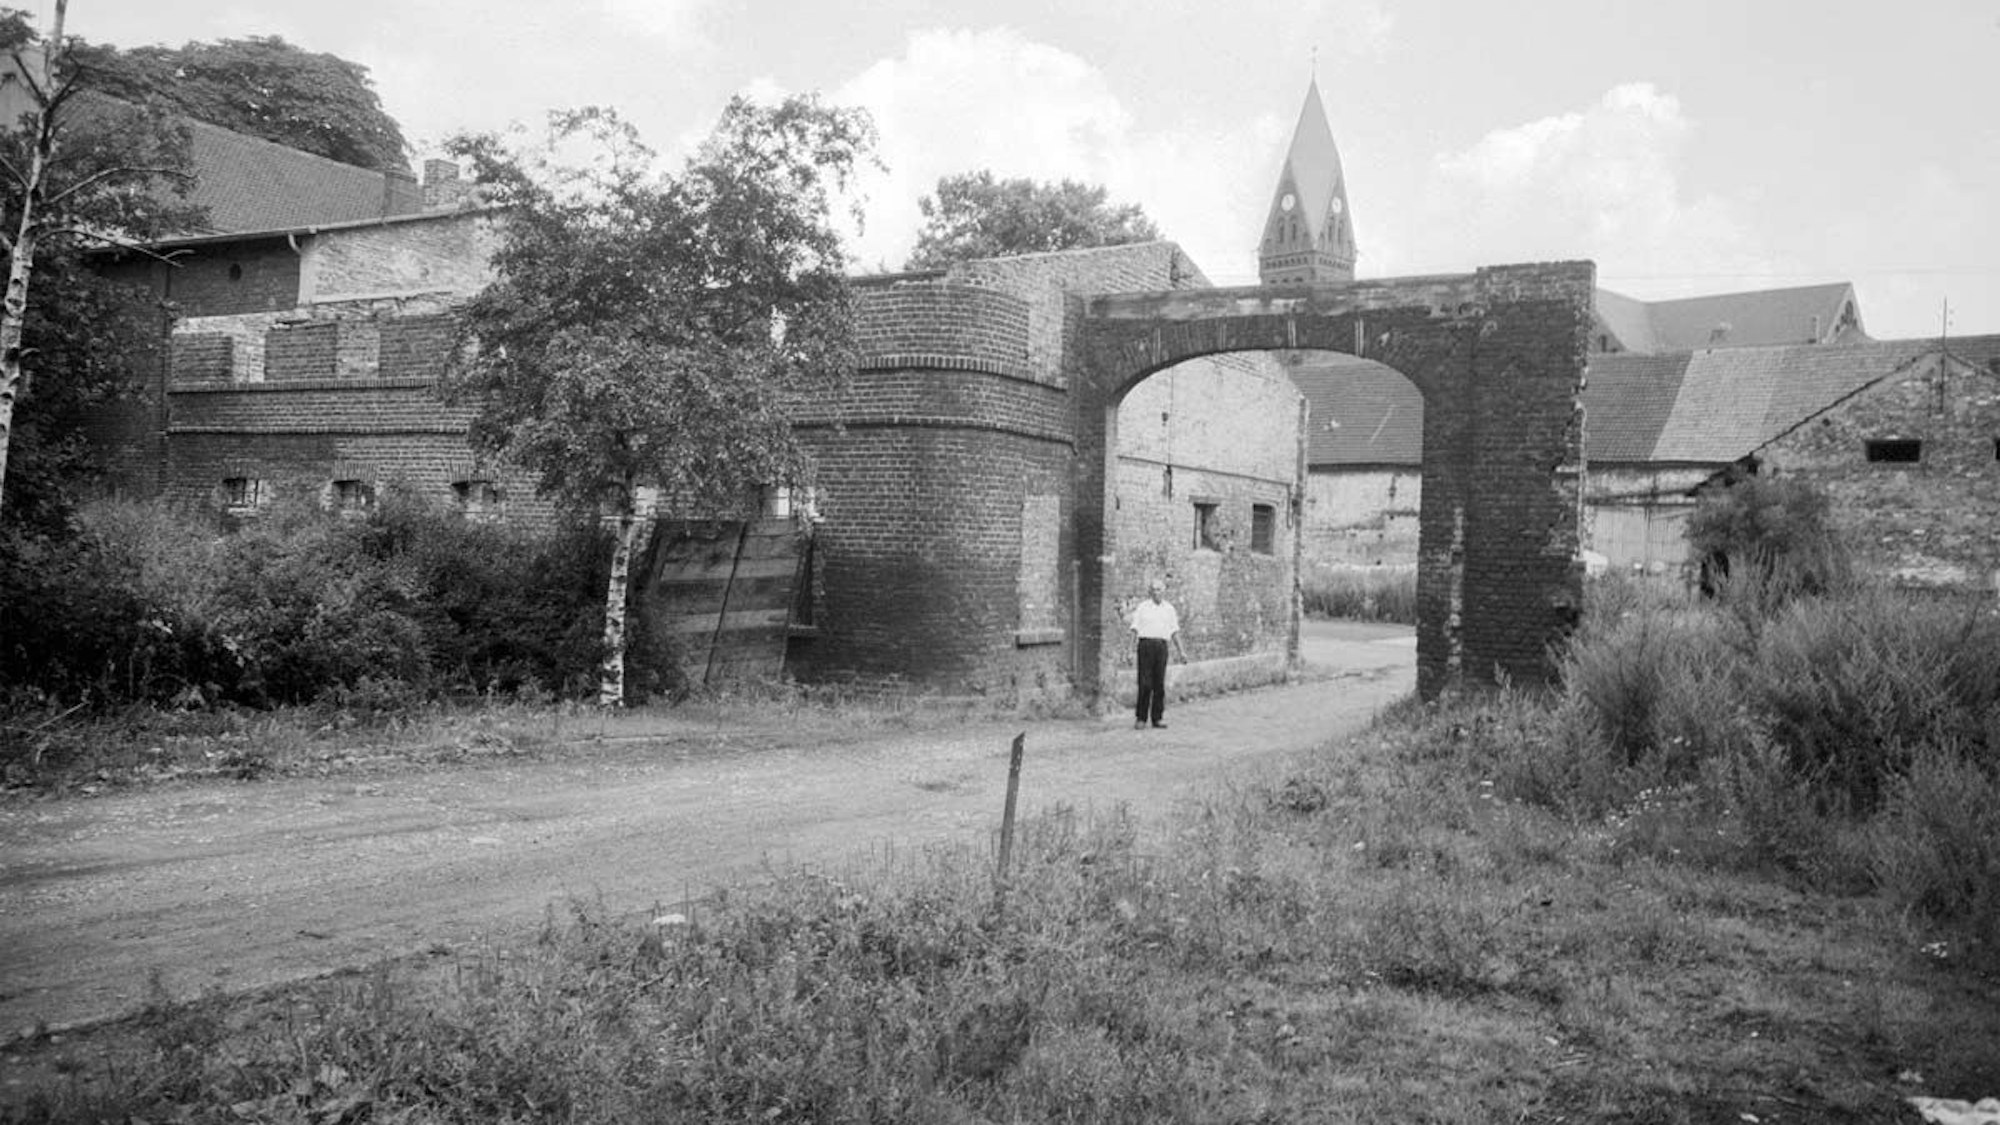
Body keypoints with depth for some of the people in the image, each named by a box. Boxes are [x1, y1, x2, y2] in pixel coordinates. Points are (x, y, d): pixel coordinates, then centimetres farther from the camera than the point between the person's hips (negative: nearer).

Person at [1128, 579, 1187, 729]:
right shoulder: (1142, 607, 8)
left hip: (1162, 645, 3)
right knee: (1145, 683, -7)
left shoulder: (1169, 608, 16)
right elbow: (1135, 628, 4)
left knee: (1159, 683, 1)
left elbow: (1174, 631, 18)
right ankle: (1141, 718, -2)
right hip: (1146, 643, -3)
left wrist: (1181, 651, 15)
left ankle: (1157, 718, 7)